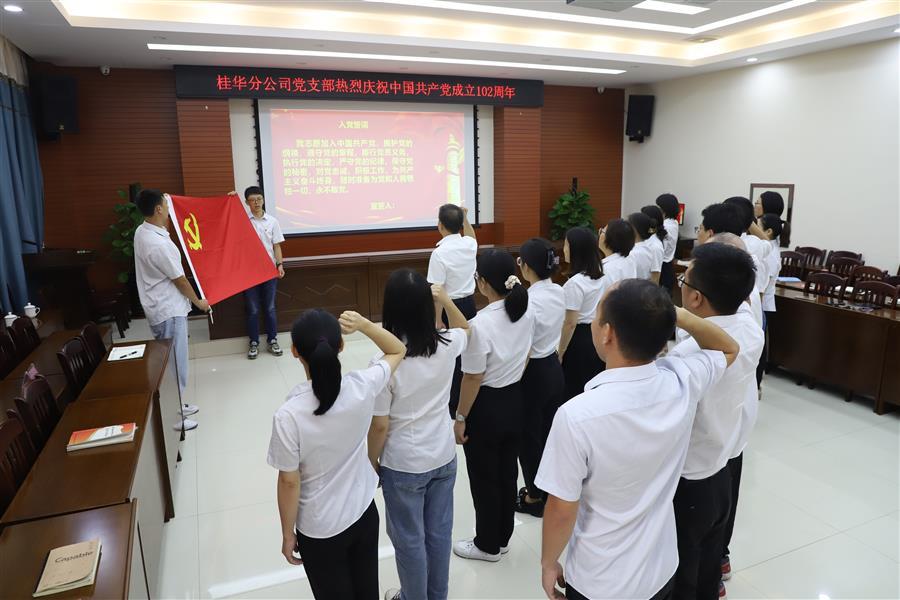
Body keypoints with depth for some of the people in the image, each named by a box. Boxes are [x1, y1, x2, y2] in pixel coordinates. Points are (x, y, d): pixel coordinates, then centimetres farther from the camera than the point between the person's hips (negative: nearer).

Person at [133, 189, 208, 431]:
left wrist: (164, 200, 21)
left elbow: (164, 226, 29)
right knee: (175, 363, 1)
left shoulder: (142, 231, 2)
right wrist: (198, 302, -3)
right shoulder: (159, 244, -27)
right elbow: (179, 280, -18)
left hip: (161, 307, 10)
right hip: (169, 311, -10)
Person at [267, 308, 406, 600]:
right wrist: (363, 324, -17)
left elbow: (289, 482, -16)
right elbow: (398, 350, -2)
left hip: (319, 531, -3)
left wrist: (287, 534, -1)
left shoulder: (288, 415, -28)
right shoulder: (362, 387, -20)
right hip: (364, 513, 3)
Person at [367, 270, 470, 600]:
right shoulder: (446, 345, -13)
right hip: (444, 457, 5)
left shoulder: (385, 362, -25)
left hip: (403, 466, -5)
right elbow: (465, 329, 14)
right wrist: (446, 300, 0)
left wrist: (371, 462, 0)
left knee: (409, 539, 17)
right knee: (439, 532, 23)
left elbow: (380, 426, -17)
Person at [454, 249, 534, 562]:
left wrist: (461, 417, -8)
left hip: (486, 406, -7)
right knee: (507, 473, 20)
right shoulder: (526, 313, -5)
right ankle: (502, 538, 39)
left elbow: (473, 379, -19)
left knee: (484, 478, 13)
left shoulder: (481, 324, -26)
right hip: (515, 401, 7)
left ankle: (487, 545, 31)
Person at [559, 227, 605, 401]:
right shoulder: (600, 276, 2)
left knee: (575, 390, 8)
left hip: (579, 340, -8)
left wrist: (560, 353, -11)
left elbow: (570, 324, -20)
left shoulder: (575, 283, -22)